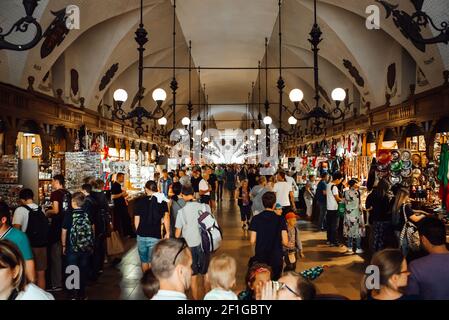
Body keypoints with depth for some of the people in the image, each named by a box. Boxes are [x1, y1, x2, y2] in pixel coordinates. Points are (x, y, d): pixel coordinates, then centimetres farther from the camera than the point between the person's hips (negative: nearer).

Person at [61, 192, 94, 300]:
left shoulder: (68, 216, -14)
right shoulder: (88, 214, -7)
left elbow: (64, 232, -7)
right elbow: (93, 229, 5)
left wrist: (64, 246, 7)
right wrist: (91, 244, 19)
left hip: (72, 248, -3)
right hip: (86, 248, 3)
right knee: (84, 271, 15)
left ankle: (74, 296, 15)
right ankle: (82, 295, 24)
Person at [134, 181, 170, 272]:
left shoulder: (140, 201, 1)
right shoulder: (161, 201, -3)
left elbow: (136, 220, 3)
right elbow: (166, 217, -13)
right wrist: (167, 232, -6)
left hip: (141, 235, 2)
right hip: (155, 236, -2)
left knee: (144, 260, 17)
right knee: (152, 261, 8)